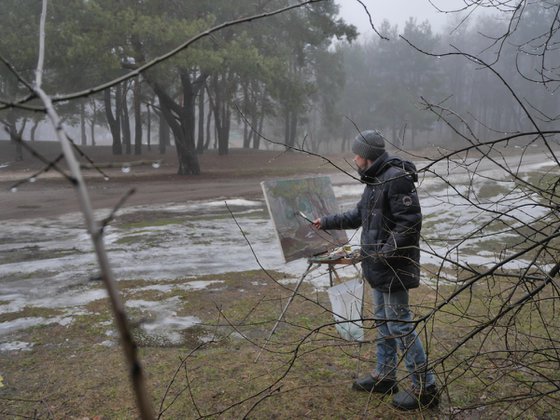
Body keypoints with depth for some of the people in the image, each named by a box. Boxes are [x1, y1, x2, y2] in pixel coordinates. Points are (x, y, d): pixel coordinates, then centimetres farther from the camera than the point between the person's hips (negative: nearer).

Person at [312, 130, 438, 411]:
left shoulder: (396, 178, -20)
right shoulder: (375, 180, 12)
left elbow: (410, 222, -24)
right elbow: (360, 214, 24)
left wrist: (385, 253, -22)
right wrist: (327, 222, 26)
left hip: (393, 265, -10)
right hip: (379, 265, 10)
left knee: (400, 324, -4)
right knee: (382, 319, 18)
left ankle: (425, 388, 8)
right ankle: (385, 376, 32)